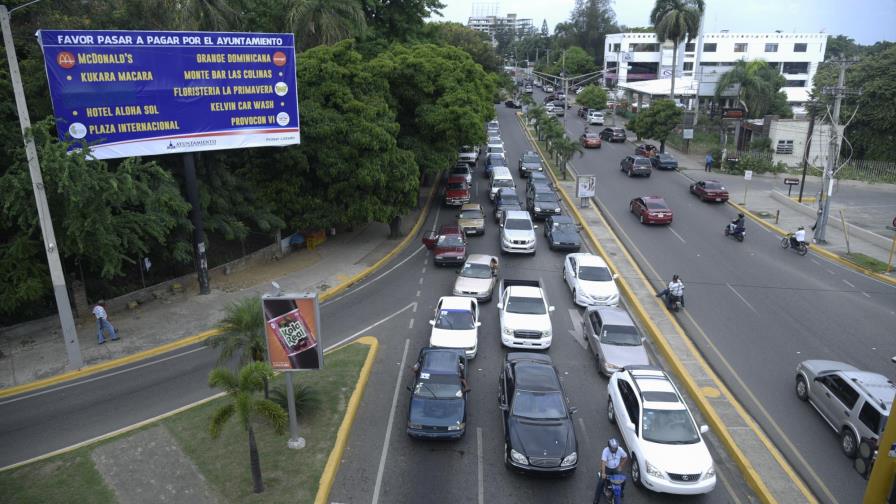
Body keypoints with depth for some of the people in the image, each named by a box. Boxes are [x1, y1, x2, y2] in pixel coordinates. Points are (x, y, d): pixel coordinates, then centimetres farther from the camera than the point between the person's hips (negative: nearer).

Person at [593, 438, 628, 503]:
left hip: (616, 468, 3)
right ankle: (596, 498, 2)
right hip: (607, 468, -3)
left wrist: (621, 466, -2)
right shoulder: (606, 451, -27)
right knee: (601, 482, -13)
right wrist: (603, 473, -45)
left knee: (623, 480, -7)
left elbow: (625, 457, 3)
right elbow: (603, 462, -35)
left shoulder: (620, 449, -16)